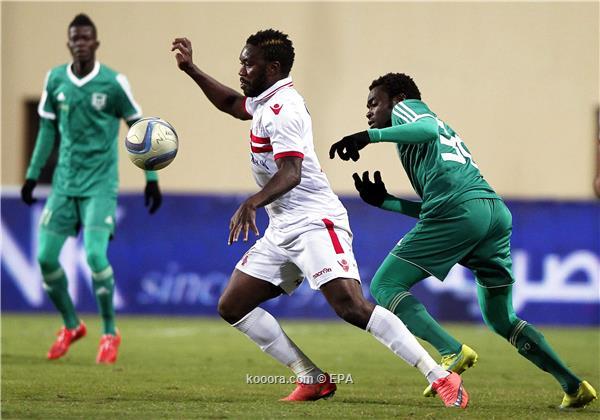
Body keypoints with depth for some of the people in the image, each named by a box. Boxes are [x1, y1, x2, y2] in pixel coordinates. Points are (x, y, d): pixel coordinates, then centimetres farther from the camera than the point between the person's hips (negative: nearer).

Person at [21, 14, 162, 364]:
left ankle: (110, 332, 0)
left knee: (95, 254, -18)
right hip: (64, 183, 4)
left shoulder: (113, 83, -8)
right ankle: (71, 326, 22)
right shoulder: (55, 80, 3)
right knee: (46, 256, -1)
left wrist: (152, 179, 1)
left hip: (100, 184, -4)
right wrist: (33, 174, 12)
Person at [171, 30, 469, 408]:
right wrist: (191, 69, 33)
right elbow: (231, 104, 39)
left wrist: (252, 203, -42)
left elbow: (291, 172, -27)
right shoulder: (266, 101, 17)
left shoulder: (282, 109, -14)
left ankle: (442, 379, -24)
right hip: (282, 231, 11)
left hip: (314, 224, -11)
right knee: (232, 307, 6)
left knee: (352, 306, -24)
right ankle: (314, 381, 7)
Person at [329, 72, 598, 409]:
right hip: (497, 210, 9)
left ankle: (453, 353, -20)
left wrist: (371, 136, -11)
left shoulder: (405, 107, 16)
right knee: (501, 319, 20)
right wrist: (383, 201, 36)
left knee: (385, 286, -1)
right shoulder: (445, 129, 38)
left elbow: (429, 129, -10)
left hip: (458, 208, -9)